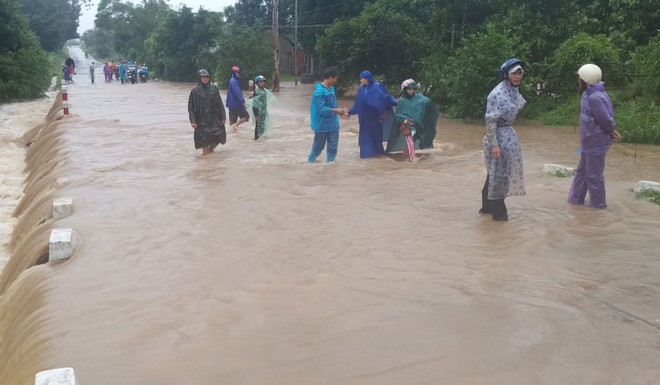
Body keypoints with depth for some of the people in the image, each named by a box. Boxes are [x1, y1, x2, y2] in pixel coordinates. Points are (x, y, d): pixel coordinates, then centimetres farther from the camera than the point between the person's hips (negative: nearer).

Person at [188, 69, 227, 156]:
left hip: (214, 118, 2)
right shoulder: (195, 91, 0)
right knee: (204, 139, -3)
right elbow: (191, 107, -1)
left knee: (218, 136, 0)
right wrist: (193, 121, -8)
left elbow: (220, 103, 8)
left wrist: (223, 116, 4)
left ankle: (210, 149, 28)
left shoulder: (214, 89, 7)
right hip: (202, 121, -2)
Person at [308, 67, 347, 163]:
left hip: (333, 124, 7)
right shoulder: (319, 91, -18)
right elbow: (321, 109, -23)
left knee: (333, 146, 8)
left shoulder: (332, 89, 6)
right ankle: (310, 161, 28)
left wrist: (339, 111, -1)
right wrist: (336, 111, -20)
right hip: (322, 125, -7)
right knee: (318, 146, 8)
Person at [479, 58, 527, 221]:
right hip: (499, 136, -9)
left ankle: (488, 206, 27)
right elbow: (490, 120, -21)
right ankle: (498, 211, 9)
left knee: (495, 172, 16)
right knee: (498, 173, -1)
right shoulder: (498, 93, -19)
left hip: (508, 135, 9)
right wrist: (494, 144, -24)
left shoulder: (514, 91, 8)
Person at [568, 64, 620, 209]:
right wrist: (611, 130, 5)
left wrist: (611, 131, -5)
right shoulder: (589, 94, 5)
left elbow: (606, 120, -23)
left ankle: (597, 202, 18)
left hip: (596, 143, -10)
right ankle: (576, 197, 29)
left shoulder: (596, 98, -26)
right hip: (590, 141, 10)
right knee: (582, 170, 18)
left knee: (594, 173, 5)